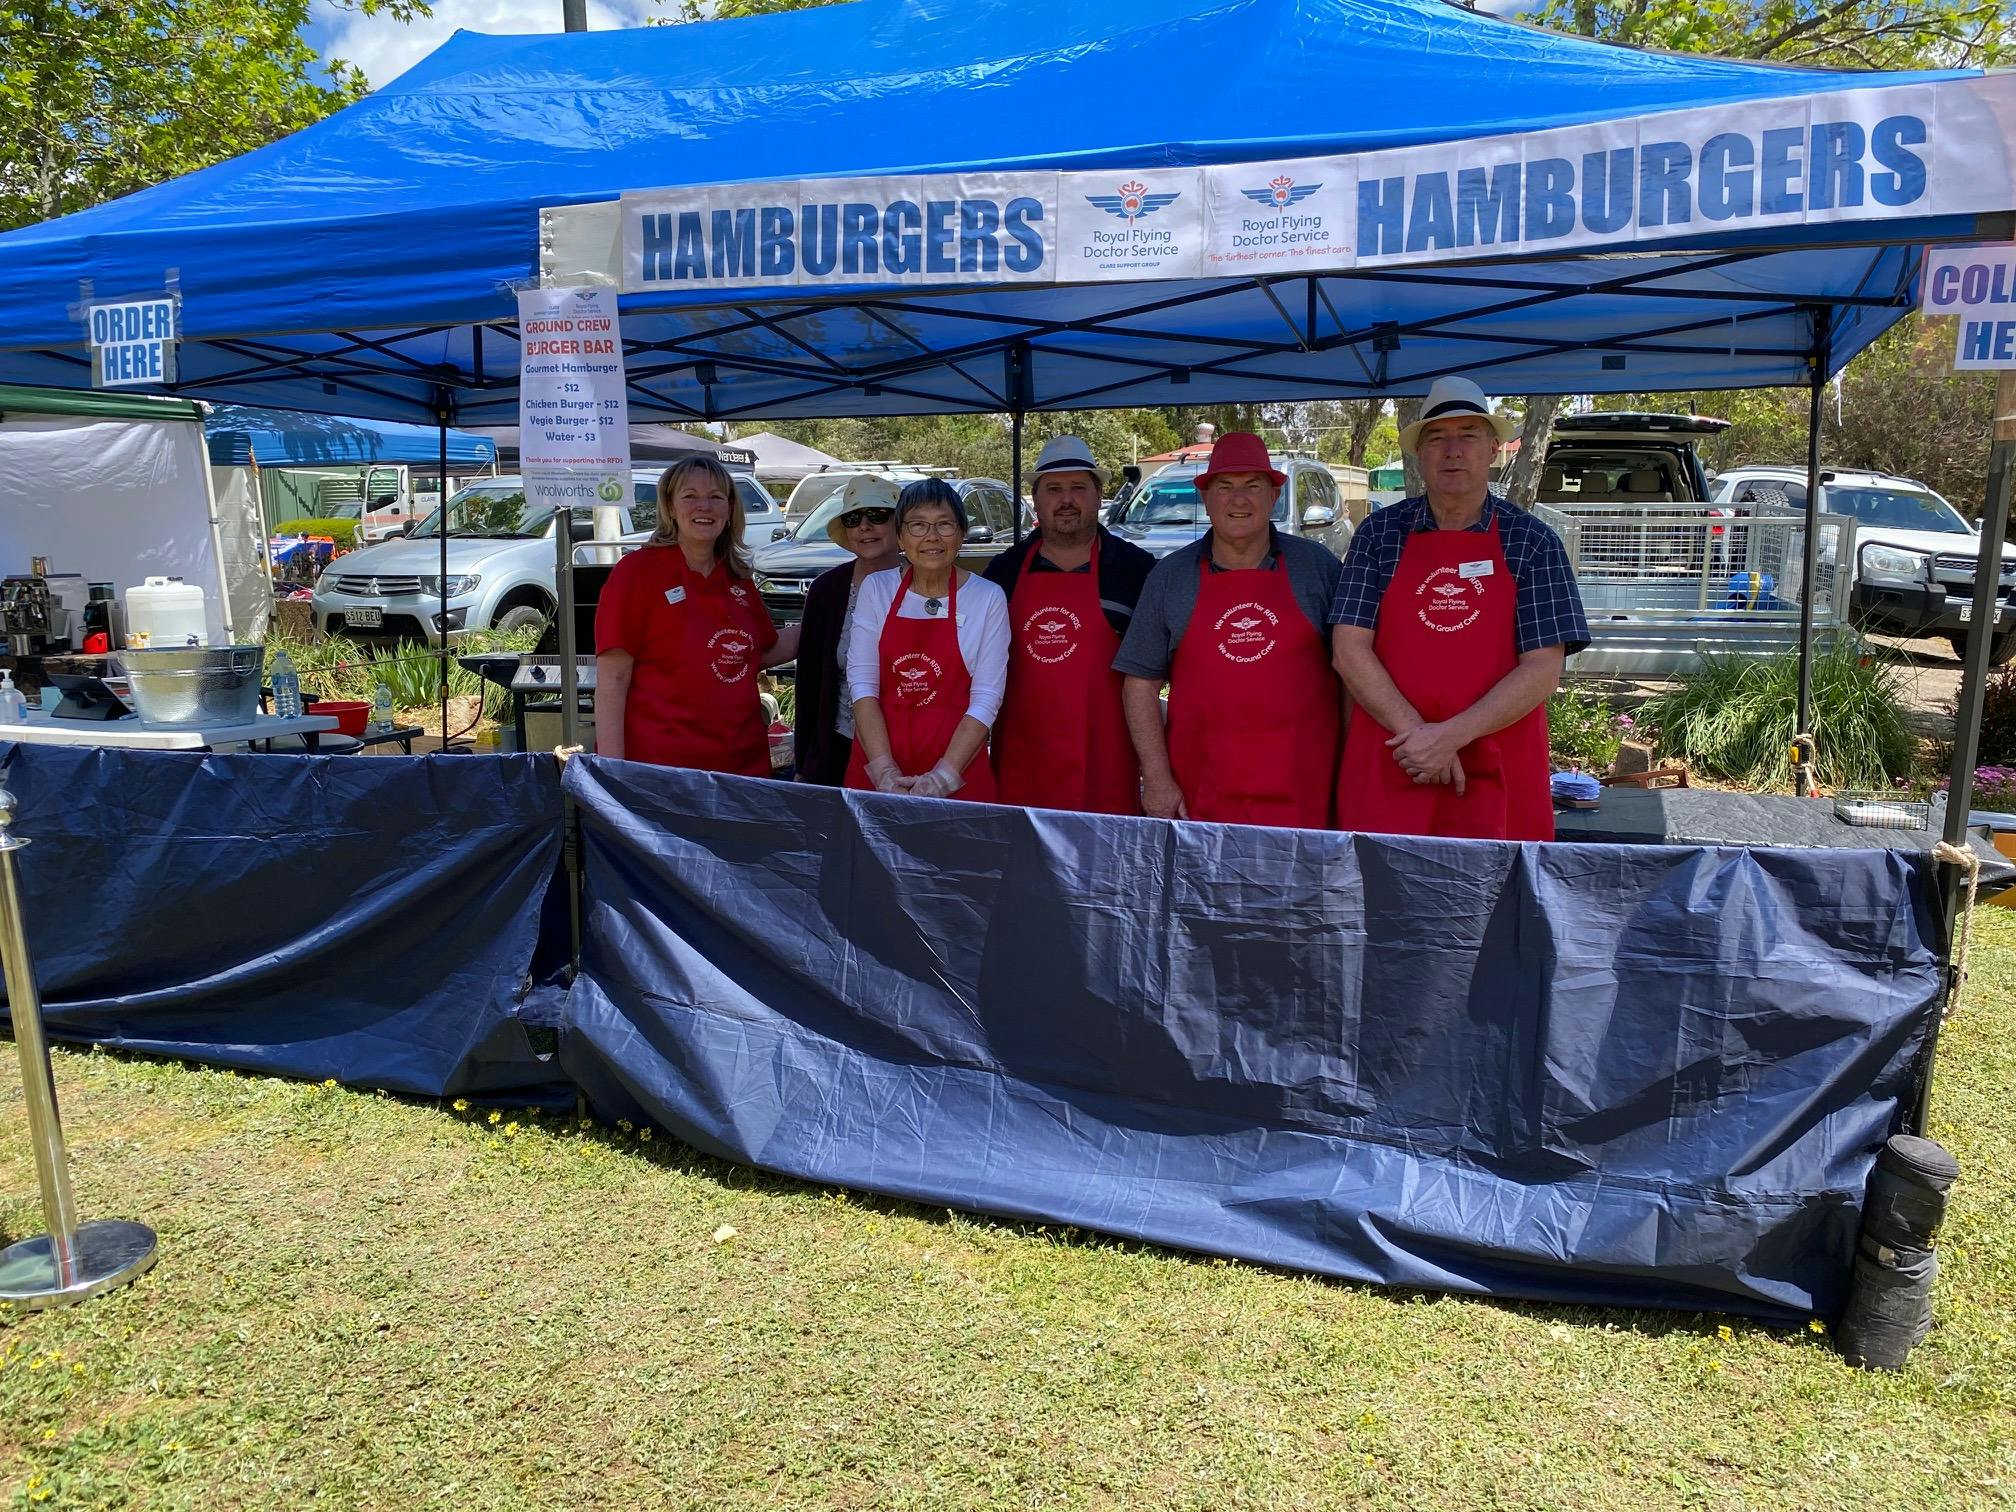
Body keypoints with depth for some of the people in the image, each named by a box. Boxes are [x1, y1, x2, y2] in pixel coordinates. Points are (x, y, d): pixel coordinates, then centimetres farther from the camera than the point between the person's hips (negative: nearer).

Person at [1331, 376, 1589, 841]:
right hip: (1387, 772, 1)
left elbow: (1543, 669, -5)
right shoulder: (1379, 534, 4)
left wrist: (1451, 735, -15)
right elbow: (1350, 650, -3)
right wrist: (1417, 733, -13)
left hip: (1498, 780, 0)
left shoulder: (1533, 542, 2)